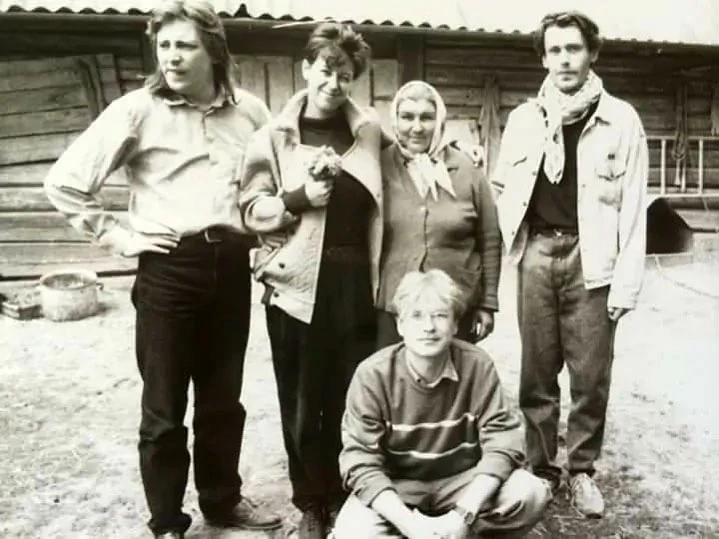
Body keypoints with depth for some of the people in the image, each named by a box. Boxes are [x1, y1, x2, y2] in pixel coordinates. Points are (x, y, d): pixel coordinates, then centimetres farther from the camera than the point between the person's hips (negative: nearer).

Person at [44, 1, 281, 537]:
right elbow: (65, 181, -4)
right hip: (168, 268, -3)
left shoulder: (249, 110, 5)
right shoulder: (137, 110, -5)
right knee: (164, 406, 8)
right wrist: (117, 235, -6)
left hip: (231, 265, 3)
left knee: (224, 397, 16)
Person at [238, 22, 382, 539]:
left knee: (351, 398, 9)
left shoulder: (369, 131, 9)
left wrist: (382, 274, 8)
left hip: (355, 282, 2)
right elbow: (251, 209, 0)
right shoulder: (273, 136, 3)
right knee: (301, 403, 8)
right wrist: (299, 197, -17)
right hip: (297, 282, -1)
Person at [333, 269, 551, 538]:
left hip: (462, 480, 2)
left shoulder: (477, 365, -14)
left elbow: (502, 441, -16)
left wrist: (463, 514, -28)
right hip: (396, 486, -1)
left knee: (530, 494, -25)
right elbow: (360, 462, -19)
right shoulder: (373, 374, -18)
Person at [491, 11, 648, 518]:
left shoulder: (621, 119, -1)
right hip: (537, 254, 2)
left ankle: (582, 470, 24)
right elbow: (503, 186, 14)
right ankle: (541, 468, 25)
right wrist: (511, 239, 0)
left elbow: (633, 206, -4)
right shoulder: (524, 119, 7)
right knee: (537, 372, 9)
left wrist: (627, 281, -8)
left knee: (590, 374, 5)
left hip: (590, 256, -2)